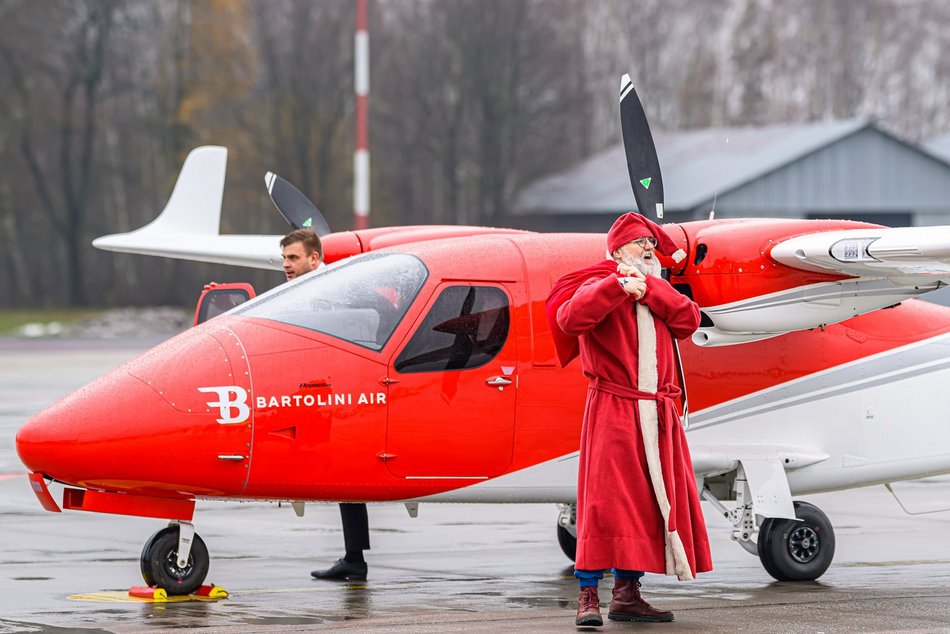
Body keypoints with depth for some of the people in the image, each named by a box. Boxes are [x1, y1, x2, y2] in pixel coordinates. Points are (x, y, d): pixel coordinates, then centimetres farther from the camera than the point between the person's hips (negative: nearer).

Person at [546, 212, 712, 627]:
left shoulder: (658, 293, 20)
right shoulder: (599, 286, 0)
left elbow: (688, 320, 1)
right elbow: (569, 319, -21)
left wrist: (648, 287, -6)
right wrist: (619, 286, -28)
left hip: (657, 416, 7)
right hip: (613, 411, -7)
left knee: (646, 502, 7)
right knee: (604, 500, -11)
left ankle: (627, 594, 13)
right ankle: (588, 597, -11)